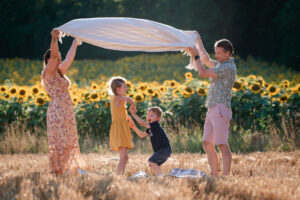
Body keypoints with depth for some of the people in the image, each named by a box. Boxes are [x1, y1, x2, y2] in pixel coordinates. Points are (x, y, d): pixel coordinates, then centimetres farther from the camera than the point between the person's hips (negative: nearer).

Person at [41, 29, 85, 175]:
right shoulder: (48, 72, -6)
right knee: (58, 142, -10)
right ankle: (56, 171, -10)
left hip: (67, 112, 9)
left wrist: (75, 43, 39)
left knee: (68, 142, 7)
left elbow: (69, 59, 31)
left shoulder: (59, 72, 17)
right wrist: (54, 39, -34)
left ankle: (66, 170, 9)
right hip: (57, 112, -9)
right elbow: (53, 55, -20)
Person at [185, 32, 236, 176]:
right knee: (207, 143, 7)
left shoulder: (228, 67, -11)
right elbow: (206, 60, 36)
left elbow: (202, 73, -12)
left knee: (222, 144, -13)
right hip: (212, 109, 10)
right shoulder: (220, 64, 20)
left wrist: (195, 55, -2)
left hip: (220, 109, -10)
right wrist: (198, 42, 35)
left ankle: (226, 176, -15)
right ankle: (214, 175, 8)